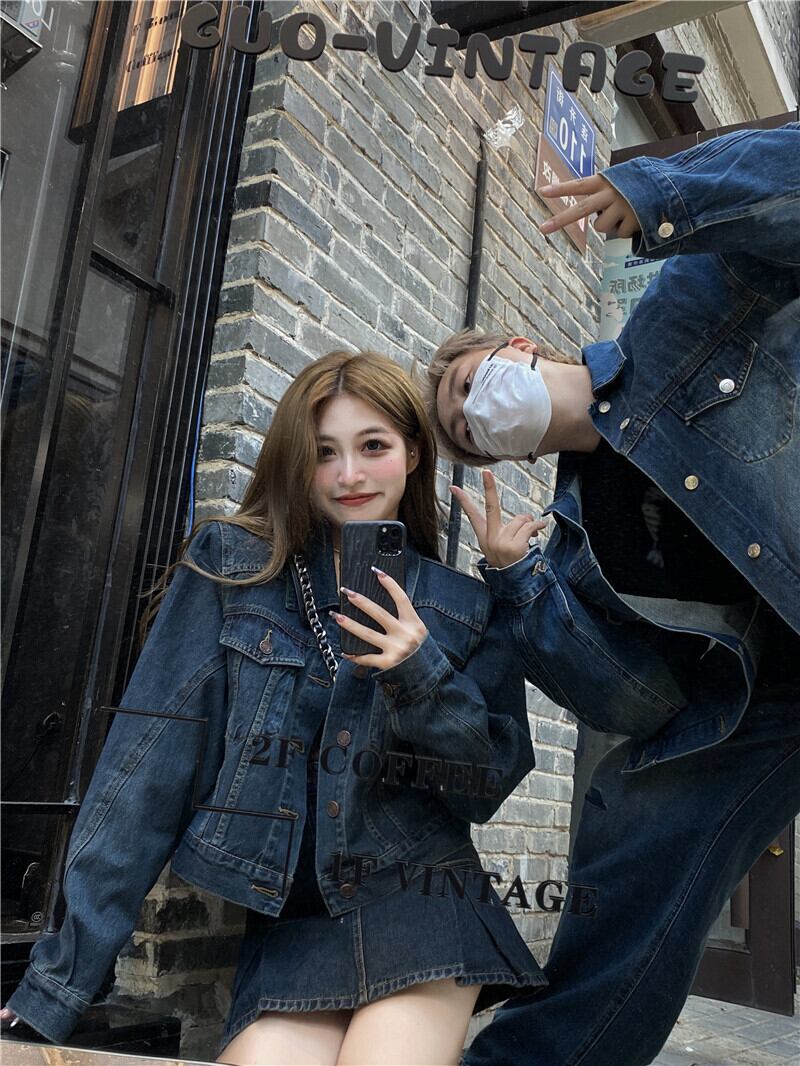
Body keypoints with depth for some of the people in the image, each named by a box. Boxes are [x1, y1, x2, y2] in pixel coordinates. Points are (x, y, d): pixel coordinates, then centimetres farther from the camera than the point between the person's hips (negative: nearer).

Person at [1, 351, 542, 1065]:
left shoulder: (468, 607, 2)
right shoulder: (230, 564, -1)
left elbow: (488, 788, 0)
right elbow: (150, 759, -5)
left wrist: (422, 676, -19)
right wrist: (61, 978, -6)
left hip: (419, 919, 1)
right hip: (284, 933, 0)